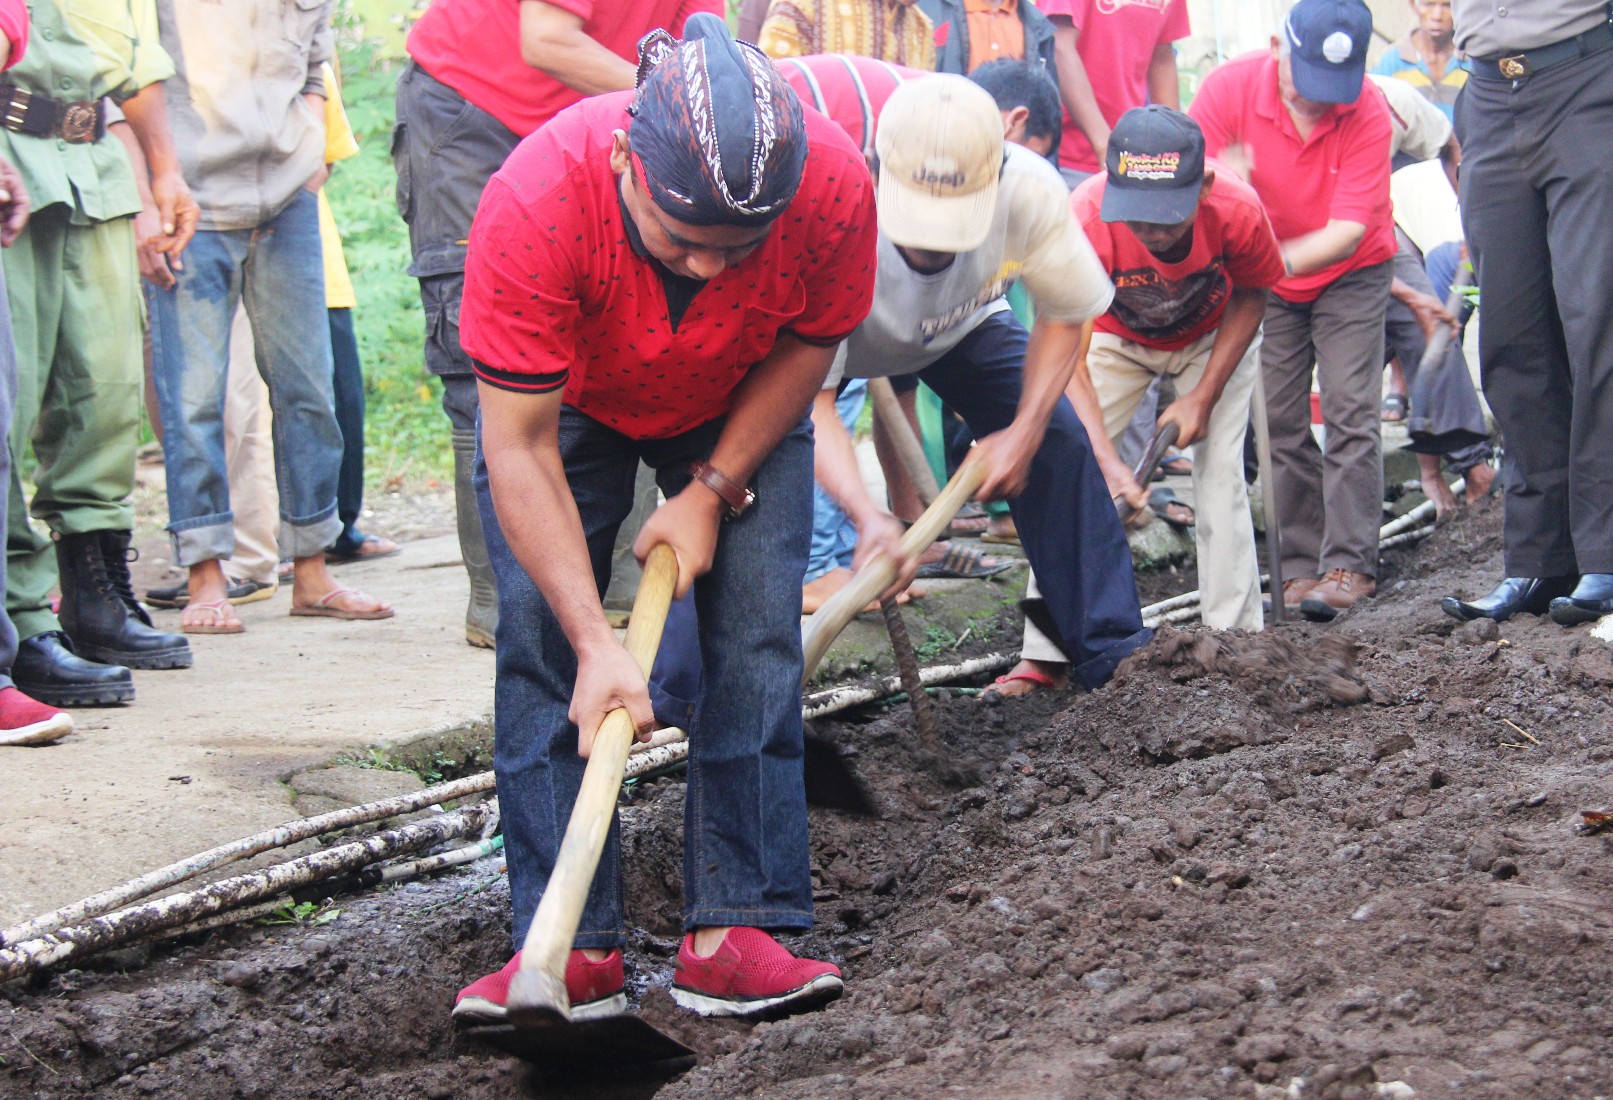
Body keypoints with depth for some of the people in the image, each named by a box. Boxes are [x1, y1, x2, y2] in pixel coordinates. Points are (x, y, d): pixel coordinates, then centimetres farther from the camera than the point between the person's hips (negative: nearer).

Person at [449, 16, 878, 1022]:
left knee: (757, 632, -12)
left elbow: (808, 343, -12)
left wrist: (715, 489, -18)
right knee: (540, 629, -14)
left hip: (739, 409, 2)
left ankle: (737, 932, -9)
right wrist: (595, 642, -41)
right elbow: (520, 448, -35)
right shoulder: (535, 202, -41)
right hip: (567, 403, -1)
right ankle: (574, 946, -11)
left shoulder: (835, 185, -35)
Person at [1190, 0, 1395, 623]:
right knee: (1278, 421, -2)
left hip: (1352, 274, -2)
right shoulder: (1230, 89, -20)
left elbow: (1348, 233, -27)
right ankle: (1300, 566, 2)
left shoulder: (1367, 112, -25)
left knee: (1350, 412, -11)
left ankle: (1348, 566, -12)